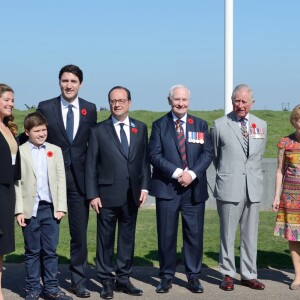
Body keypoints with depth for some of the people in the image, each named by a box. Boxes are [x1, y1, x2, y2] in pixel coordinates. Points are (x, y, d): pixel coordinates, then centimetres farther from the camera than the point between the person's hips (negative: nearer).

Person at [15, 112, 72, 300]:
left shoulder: (55, 150, 10)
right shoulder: (20, 152, 0)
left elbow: (61, 180, 8)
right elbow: (17, 182, -3)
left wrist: (61, 207, 0)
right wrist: (19, 210, -8)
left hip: (51, 208, 2)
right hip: (30, 209, -2)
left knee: (50, 250, 6)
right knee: (32, 251, 6)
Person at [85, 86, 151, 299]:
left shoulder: (141, 128, 8)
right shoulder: (99, 131, 0)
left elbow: (145, 160, 9)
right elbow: (91, 165, -2)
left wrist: (144, 187, 0)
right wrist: (93, 194, -7)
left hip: (132, 195, 3)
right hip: (107, 195, -3)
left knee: (128, 238, 10)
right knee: (105, 240, 5)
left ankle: (124, 279, 21)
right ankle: (107, 281, 15)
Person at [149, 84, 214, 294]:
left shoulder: (201, 125, 10)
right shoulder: (159, 125, 5)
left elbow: (208, 153, 2)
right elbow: (154, 155, -4)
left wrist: (192, 173, -14)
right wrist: (177, 173, -16)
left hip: (194, 189, 2)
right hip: (167, 188, -1)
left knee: (194, 234, 5)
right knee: (166, 235, 2)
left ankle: (194, 276, 16)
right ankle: (167, 276, 14)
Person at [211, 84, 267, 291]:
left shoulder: (261, 125, 6)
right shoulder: (220, 125, -4)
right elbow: (215, 156, 8)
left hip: (253, 188, 3)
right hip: (229, 188, -3)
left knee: (250, 234, 9)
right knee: (228, 234, 3)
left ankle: (249, 275, 18)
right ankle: (228, 274, 14)